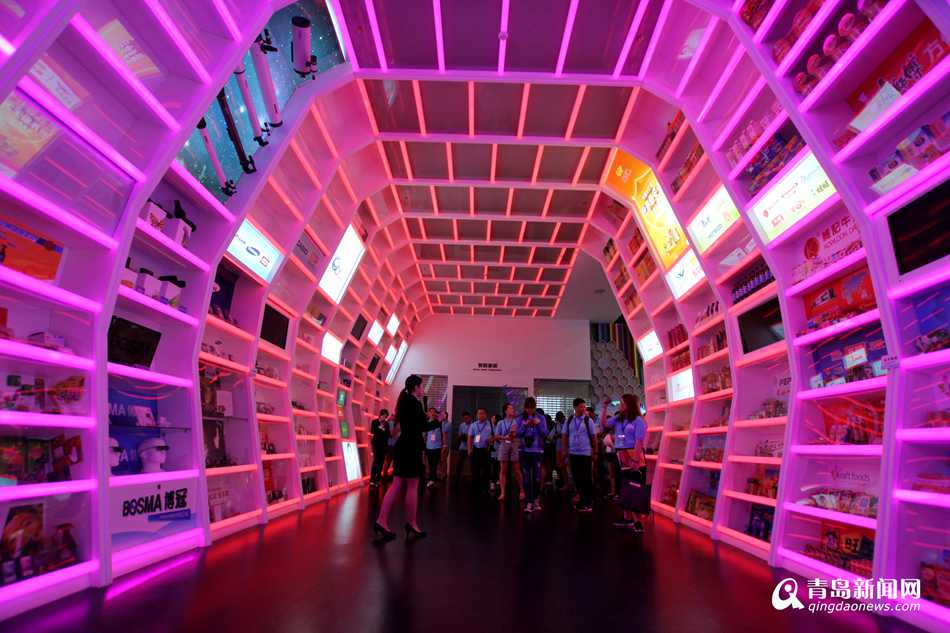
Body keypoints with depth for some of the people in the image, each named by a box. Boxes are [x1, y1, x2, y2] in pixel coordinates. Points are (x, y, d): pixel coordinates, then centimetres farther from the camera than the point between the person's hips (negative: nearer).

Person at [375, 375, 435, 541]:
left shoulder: (405, 401, 15)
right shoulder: (414, 402, -12)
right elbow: (423, 427, -12)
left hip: (403, 446, 9)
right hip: (411, 447, -9)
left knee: (397, 485, 7)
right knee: (412, 486, 1)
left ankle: (382, 521, 2)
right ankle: (411, 524, 9)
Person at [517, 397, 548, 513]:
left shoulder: (541, 418, 2)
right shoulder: (521, 419, 3)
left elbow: (545, 434, -4)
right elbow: (518, 434, -2)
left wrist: (538, 424, -17)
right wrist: (524, 425, -16)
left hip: (537, 451, -1)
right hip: (525, 451, 1)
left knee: (537, 477, 0)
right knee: (526, 478, 1)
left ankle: (535, 500, 21)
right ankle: (529, 502, 8)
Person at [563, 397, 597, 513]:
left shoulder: (588, 420, -5)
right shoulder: (569, 421, 3)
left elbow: (593, 437, -1)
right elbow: (565, 436, 9)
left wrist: (595, 451, 0)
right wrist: (565, 450, 5)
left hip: (586, 453, -3)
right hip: (573, 453, 3)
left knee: (587, 478, 2)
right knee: (576, 477, 10)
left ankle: (587, 503, 12)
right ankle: (581, 499, 25)